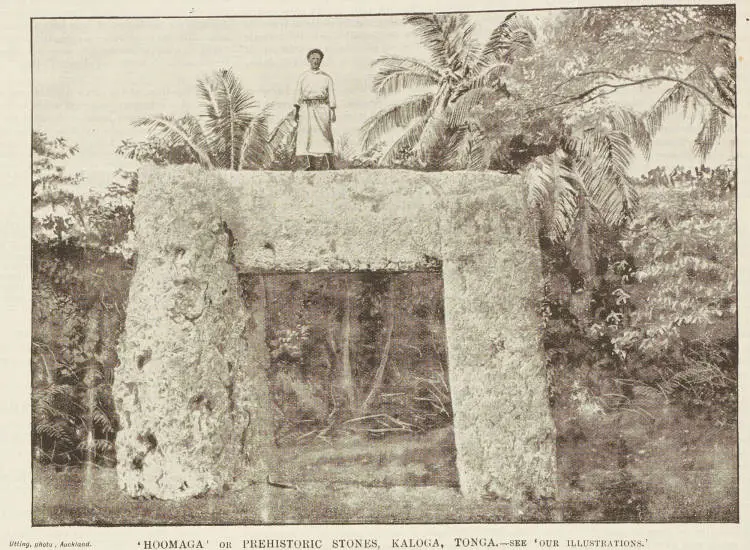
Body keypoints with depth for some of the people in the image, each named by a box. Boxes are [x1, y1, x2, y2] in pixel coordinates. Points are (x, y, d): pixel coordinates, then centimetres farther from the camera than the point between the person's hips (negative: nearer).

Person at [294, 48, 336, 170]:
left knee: (323, 135, -12)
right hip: (306, 109, 1)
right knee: (307, 136, -7)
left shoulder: (327, 77, 11)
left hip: (322, 109, -1)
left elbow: (331, 95, 8)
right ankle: (312, 165, -6)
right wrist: (296, 111, 0)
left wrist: (333, 112, -1)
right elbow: (298, 95, 10)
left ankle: (330, 165, -15)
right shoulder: (303, 77, 13)